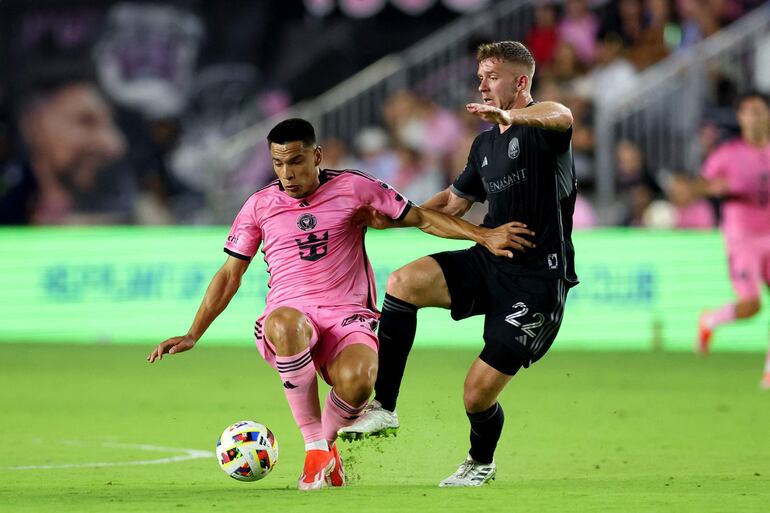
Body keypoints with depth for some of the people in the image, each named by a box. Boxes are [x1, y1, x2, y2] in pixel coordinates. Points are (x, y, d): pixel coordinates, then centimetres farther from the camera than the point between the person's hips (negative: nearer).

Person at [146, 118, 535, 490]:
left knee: (357, 379, -36)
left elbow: (420, 218, 8)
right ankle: (315, 449, -28)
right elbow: (230, 275, 15)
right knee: (285, 324, -41)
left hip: (347, 319, -1)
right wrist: (192, 335, 10)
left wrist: (484, 236, -2)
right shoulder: (260, 206, 9)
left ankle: (326, 443, 2)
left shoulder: (353, 187, 4)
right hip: (288, 317, 1)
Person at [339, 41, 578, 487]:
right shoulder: (486, 144, 15)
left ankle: (482, 462, 28)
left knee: (479, 393, -8)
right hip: (489, 263, 7)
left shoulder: (540, 128, -10)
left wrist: (511, 116, -57)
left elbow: (562, 117, -37)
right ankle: (384, 409, -14)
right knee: (404, 282, -20)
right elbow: (455, 201, 29)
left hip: (538, 280, -7)